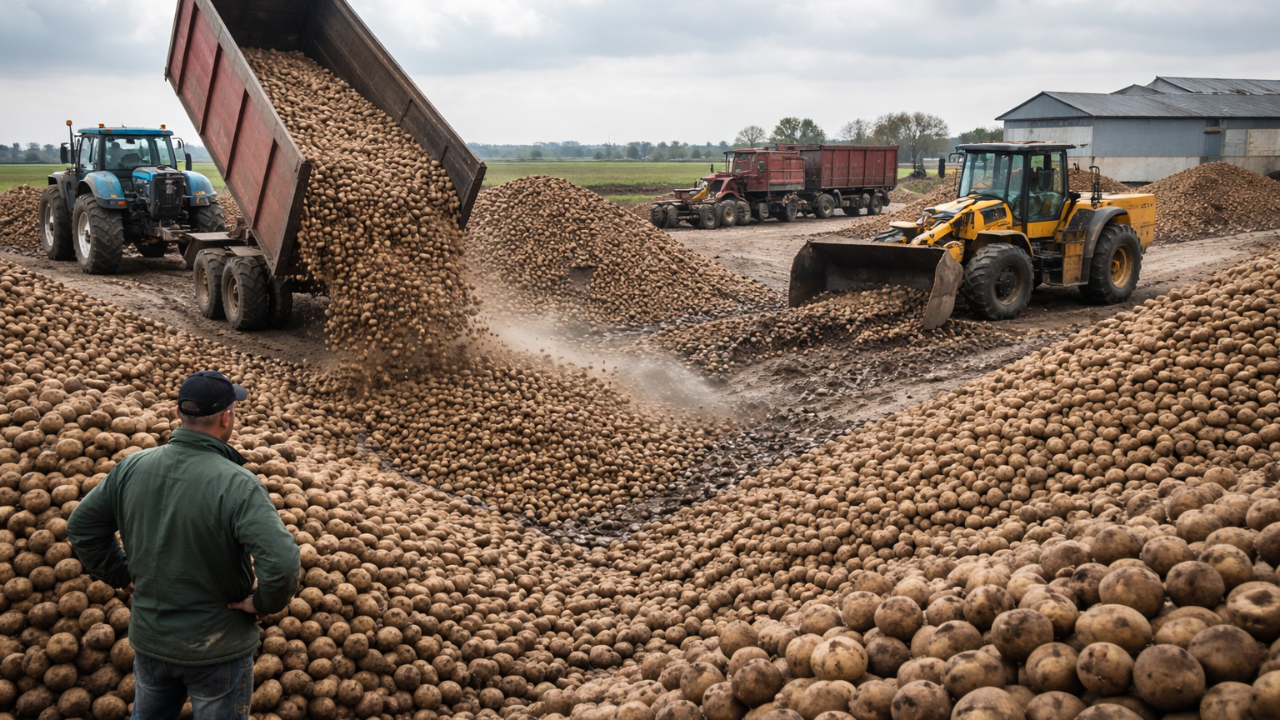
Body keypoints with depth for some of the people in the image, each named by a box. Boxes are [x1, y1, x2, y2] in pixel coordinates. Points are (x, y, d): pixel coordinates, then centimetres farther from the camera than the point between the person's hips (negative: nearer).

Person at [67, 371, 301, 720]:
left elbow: (81, 527, 5)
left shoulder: (131, 467, -8)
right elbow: (282, 564, -34)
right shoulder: (238, 485, -25)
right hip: (216, 650, -5)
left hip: (149, 639, 5)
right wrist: (262, 602, -16)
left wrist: (122, 573, 10)